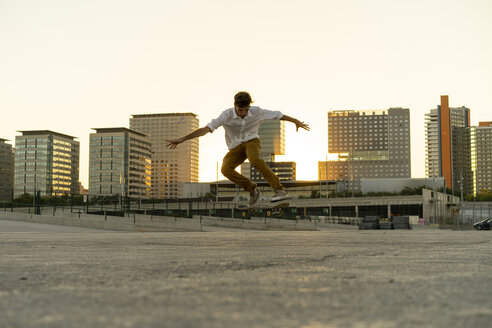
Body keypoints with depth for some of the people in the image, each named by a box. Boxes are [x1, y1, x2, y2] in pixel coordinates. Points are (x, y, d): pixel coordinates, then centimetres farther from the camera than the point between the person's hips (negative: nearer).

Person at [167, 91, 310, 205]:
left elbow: (279, 115, 3)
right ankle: (252, 189, -9)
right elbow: (206, 129, -27)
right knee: (226, 169, -28)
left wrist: (296, 121, 17)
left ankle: (279, 190, -37)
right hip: (236, 147, 1)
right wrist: (182, 139, -36)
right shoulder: (227, 115, -20)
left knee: (254, 159, -38)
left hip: (251, 141, -1)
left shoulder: (257, 112, -14)